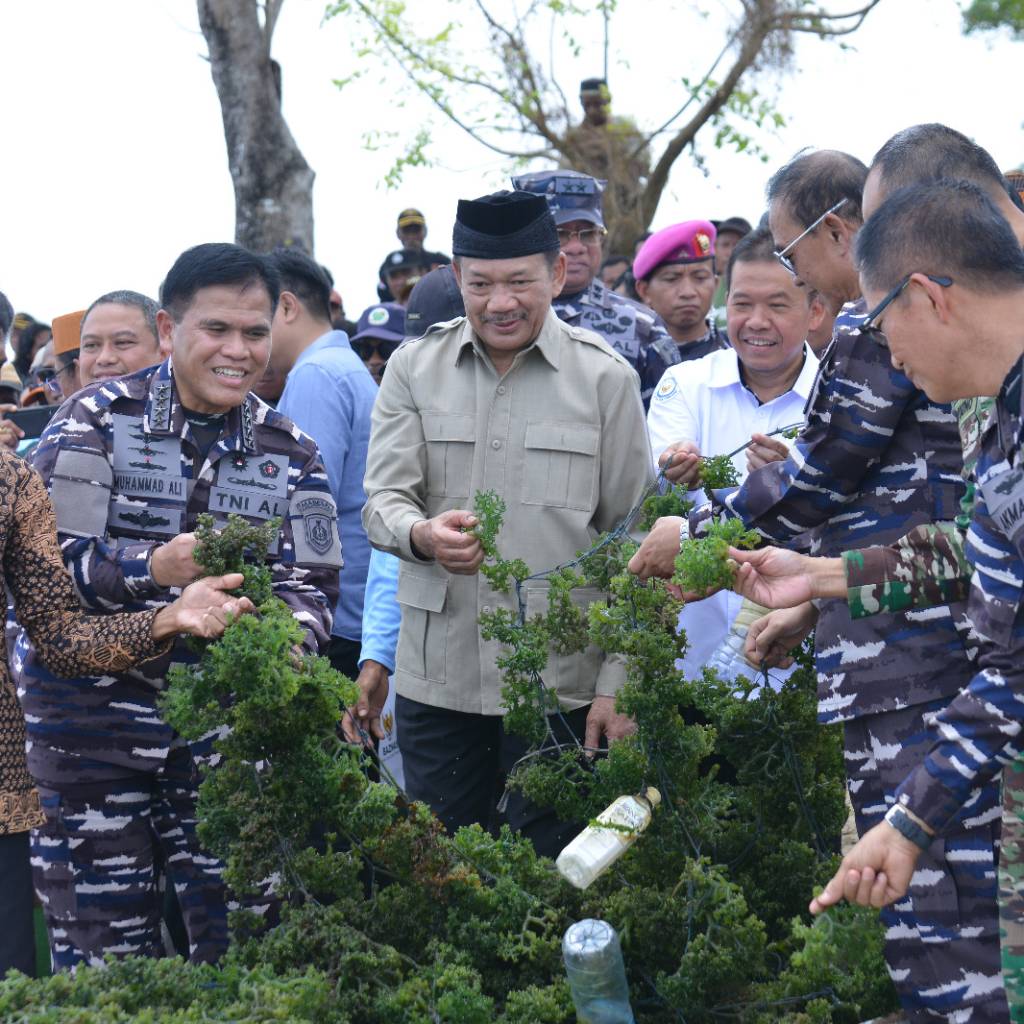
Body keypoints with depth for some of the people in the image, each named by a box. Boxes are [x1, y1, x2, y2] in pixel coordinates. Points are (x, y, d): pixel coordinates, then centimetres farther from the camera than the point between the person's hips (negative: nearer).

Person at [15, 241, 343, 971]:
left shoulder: (290, 453, 8)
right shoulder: (97, 420, -4)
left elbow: (313, 588, 6)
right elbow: (41, 568, -12)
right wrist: (154, 570, -28)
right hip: (92, 714, -3)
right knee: (106, 959, 2)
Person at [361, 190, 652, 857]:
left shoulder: (605, 378, 1)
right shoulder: (414, 368, 6)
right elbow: (381, 502, 1)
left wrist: (619, 683, -3)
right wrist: (423, 535, -24)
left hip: (559, 682, -2)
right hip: (436, 679, 2)